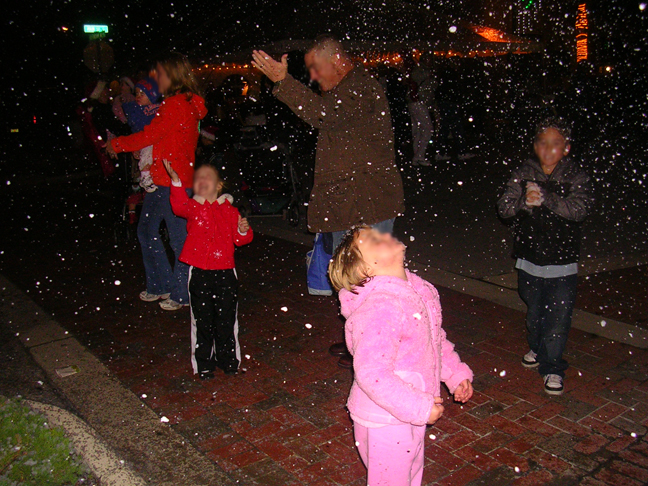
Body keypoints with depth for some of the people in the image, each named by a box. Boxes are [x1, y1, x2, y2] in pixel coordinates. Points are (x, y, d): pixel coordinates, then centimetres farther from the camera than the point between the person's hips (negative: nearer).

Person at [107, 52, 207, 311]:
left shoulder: (176, 104, -15)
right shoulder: (185, 103, 16)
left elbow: (147, 136, -13)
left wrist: (115, 144, 0)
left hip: (173, 183, -11)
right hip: (160, 181, 11)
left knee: (178, 237, -1)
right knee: (146, 230, 17)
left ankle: (183, 293, 12)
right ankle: (161, 286, 28)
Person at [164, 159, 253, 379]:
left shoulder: (229, 210, 6)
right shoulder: (193, 207, 4)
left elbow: (239, 239, 6)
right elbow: (179, 206, -18)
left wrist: (243, 230, -15)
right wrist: (175, 181, -27)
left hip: (224, 272, 0)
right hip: (199, 272, 0)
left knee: (226, 319, 8)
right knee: (202, 320, 7)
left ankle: (228, 360, 26)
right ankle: (203, 364, 20)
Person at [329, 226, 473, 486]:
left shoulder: (416, 289, -1)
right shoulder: (379, 309, -31)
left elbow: (435, 338, 16)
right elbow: (371, 374, -34)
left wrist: (456, 373, 11)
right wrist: (419, 408, -29)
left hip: (409, 414, 9)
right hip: (384, 423, -8)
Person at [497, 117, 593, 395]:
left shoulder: (576, 177, -4)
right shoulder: (523, 174, 1)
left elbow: (580, 210, -20)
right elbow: (503, 208, -7)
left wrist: (545, 199, -30)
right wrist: (524, 201, -27)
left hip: (562, 262, -2)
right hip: (529, 259, 2)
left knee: (558, 317, -1)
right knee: (534, 312, 19)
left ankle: (552, 367, 14)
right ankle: (537, 348, 44)